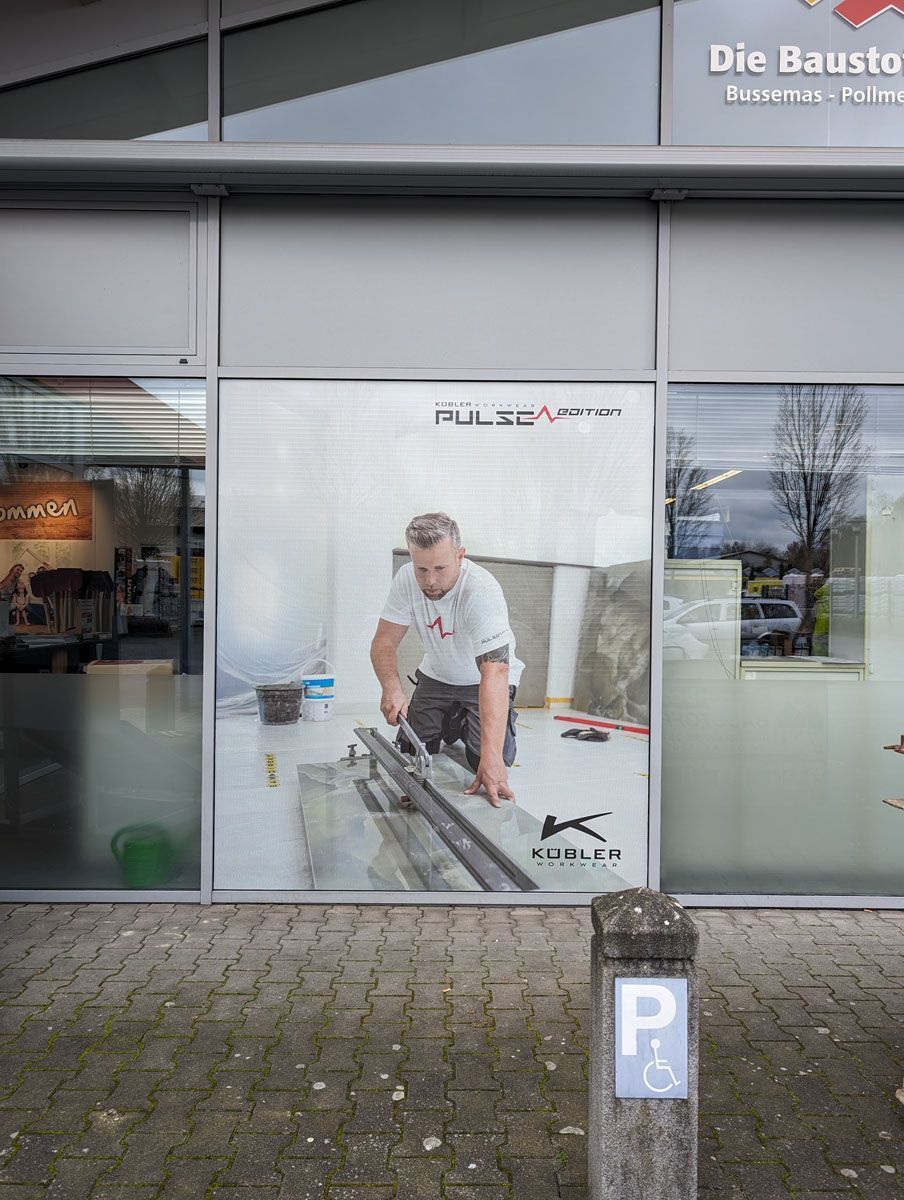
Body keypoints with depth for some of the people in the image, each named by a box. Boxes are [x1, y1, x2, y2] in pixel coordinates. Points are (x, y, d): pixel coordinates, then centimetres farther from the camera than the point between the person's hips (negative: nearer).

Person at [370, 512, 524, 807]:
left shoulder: (482, 592, -37)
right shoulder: (407, 579, -22)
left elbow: (494, 673, -45)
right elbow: (384, 641, -17)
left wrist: (492, 757, -54)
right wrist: (392, 687, -40)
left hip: (482, 680, -4)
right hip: (436, 675, 4)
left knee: (488, 761, -17)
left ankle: (467, 726, 17)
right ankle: (452, 725, 28)